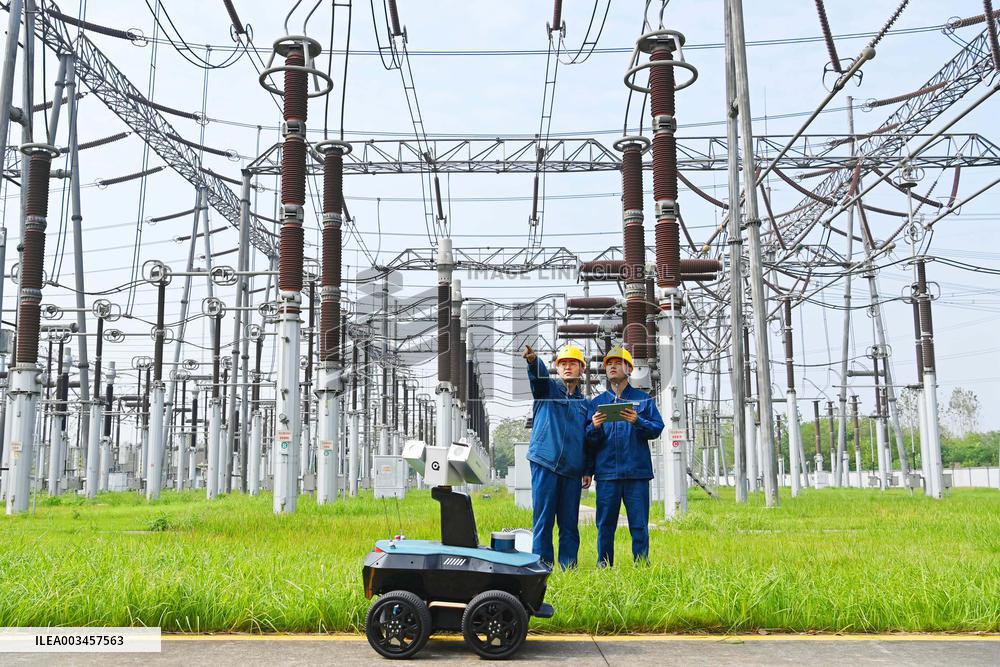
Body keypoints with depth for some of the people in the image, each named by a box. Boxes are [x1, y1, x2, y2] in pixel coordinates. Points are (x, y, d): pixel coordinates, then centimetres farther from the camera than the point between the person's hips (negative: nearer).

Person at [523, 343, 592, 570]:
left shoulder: (584, 403, 19)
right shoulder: (547, 388, 8)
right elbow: (538, 374, -16)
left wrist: (588, 470, 13)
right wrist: (532, 360, -39)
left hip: (572, 470, 4)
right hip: (545, 464, -4)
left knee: (569, 522, 5)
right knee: (543, 519, -4)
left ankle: (569, 567, 11)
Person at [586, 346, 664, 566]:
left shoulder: (643, 399, 10)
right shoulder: (597, 402, 14)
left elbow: (657, 428, -1)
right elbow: (588, 441, 9)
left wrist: (638, 421, -18)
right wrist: (594, 427, -13)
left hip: (636, 472, -1)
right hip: (606, 472, 1)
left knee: (639, 524, 0)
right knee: (605, 524, 3)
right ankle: (603, 568, 11)